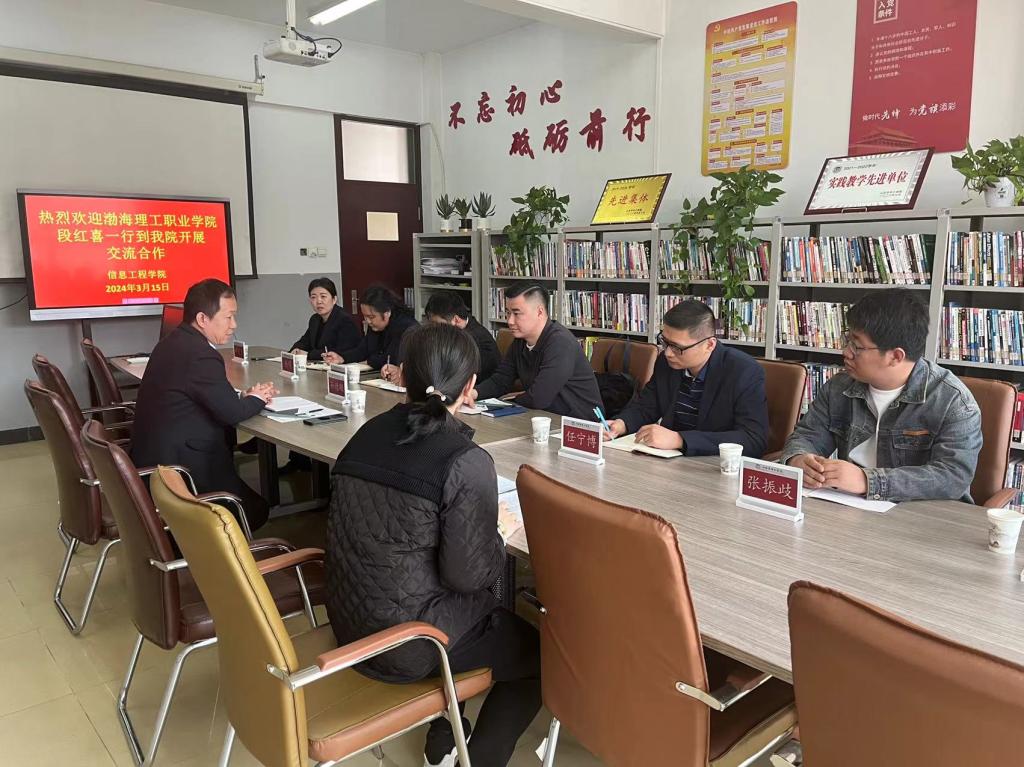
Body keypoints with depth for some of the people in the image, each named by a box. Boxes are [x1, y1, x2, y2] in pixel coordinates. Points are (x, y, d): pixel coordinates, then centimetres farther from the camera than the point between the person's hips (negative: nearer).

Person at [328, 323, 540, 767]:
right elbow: (466, 574, -20)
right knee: (538, 652, 17)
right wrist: (500, 532, -1)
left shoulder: (367, 434, -2)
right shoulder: (466, 461, -22)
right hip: (412, 642, -7)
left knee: (499, 619, 32)